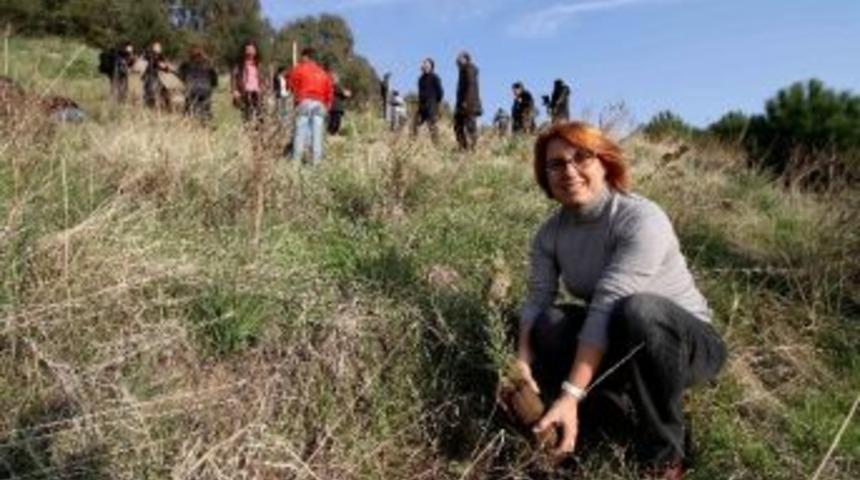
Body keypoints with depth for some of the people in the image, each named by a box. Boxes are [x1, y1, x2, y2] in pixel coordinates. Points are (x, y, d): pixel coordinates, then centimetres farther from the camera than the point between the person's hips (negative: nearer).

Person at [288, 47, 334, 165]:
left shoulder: (300, 69, 7)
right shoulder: (323, 73, 19)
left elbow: (291, 83, 6)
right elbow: (330, 90, 14)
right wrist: (327, 106, 16)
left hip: (305, 102, -3)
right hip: (320, 104, 3)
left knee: (300, 131, -4)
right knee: (317, 133, 1)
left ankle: (296, 160, -9)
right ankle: (316, 160, -3)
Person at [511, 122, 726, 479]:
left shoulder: (641, 219, -25)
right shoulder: (551, 232, -5)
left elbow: (607, 308, -35)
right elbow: (537, 299, -15)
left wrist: (571, 395, -40)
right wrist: (523, 359, -35)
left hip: (689, 344, -4)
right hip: (620, 347, 4)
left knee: (638, 309, -38)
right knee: (549, 323, -24)